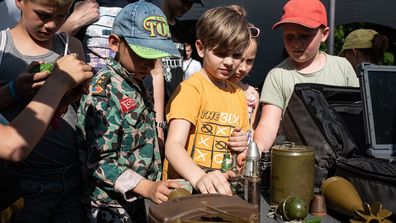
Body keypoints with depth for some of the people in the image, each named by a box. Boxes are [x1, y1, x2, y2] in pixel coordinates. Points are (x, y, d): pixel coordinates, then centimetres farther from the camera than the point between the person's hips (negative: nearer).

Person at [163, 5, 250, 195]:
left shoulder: (238, 94, 11)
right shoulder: (191, 88, -9)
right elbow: (173, 145, -21)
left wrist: (244, 143, 3)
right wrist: (200, 178, -37)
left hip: (224, 188, 5)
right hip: (185, 187, -5)